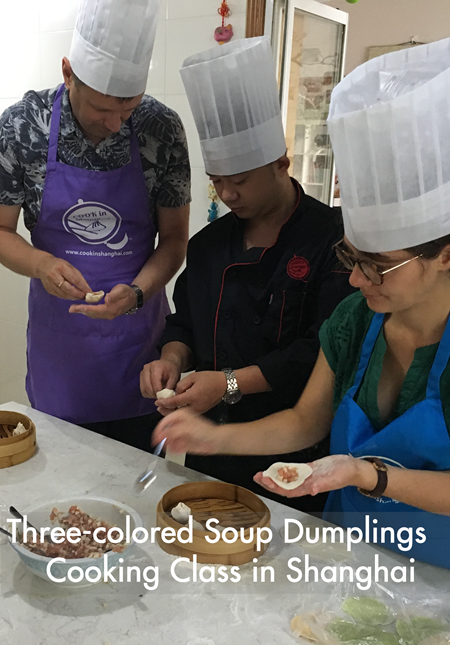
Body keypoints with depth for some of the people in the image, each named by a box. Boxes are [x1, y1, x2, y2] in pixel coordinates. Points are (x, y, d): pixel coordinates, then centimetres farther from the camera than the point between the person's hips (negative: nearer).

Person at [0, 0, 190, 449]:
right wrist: (41, 264, -21)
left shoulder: (161, 128, -9)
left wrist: (137, 292, -20)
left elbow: (174, 238, -3)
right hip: (58, 334, 0)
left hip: (138, 334, 0)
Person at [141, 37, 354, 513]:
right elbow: (184, 322, 14)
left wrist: (232, 382, -22)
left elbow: (322, 350, -18)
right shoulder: (210, 242, 6)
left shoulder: (330, 239, -14)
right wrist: (172, 359, -8)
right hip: (212, 446, 6)